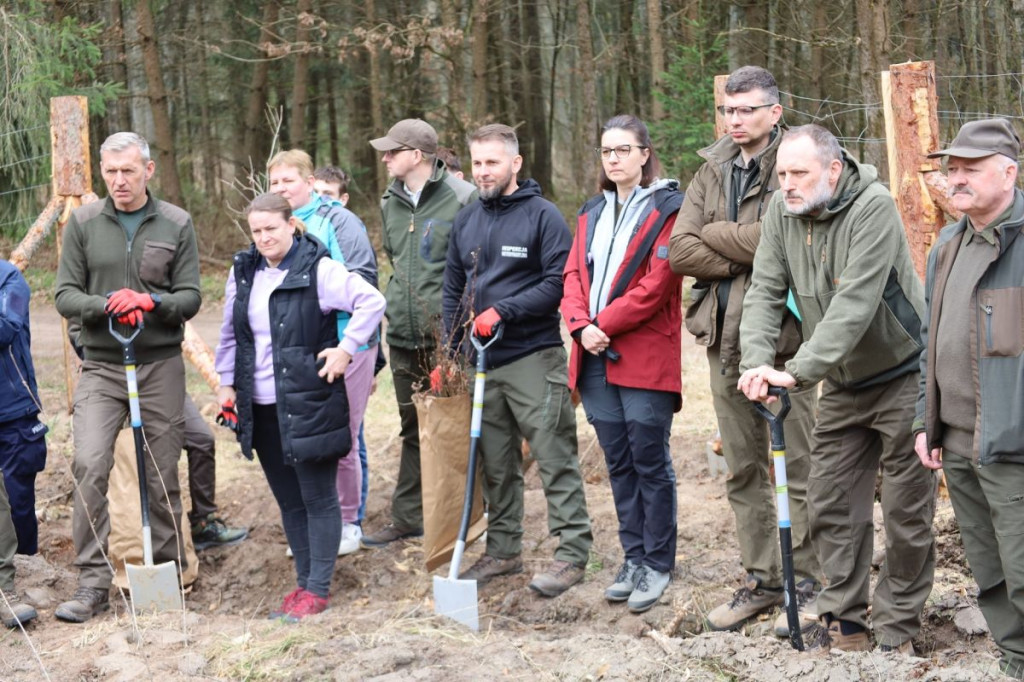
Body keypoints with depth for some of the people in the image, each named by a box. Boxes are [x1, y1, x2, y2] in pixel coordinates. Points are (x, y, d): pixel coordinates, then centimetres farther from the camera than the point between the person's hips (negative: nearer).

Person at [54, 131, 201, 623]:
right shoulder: (84, 222, 3)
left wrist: (151, 301, -19)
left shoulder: (176, 224, 3)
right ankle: (93, 582, -8)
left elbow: (190, 297, 1)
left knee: (163, 473, 6)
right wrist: (107, 306, -18)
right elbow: (65, 295, 2)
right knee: (89, 464, -14)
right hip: (101, 366, 0)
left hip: (161, 365, 0)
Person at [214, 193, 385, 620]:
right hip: (261, 407, 6)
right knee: (288, 500, 12)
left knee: (318, 498, 0)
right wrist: (226, 382, 15)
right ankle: (304, 581, 22)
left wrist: (346, 349, -14)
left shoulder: (318, 269, -10)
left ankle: (318, 588, 7)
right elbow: (230, 333, 19)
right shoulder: (243, 273, 10)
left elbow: (372, 301, -12)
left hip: (309, 403, -6)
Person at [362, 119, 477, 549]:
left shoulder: (462, 197, -11)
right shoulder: (391, 202, 11)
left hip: (449, 336, -7)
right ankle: (407, 518, 23)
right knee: (413, 430, 15)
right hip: (403, 336, 7)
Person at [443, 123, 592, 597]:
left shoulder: (542, 215, -5)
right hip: (483, 361, 6)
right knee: (495, 463, 12)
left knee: (555, 457, -7)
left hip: (534, 357, -6)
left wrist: (502, 311, -18)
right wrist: (450, 354, 13)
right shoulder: (466, 221, 14)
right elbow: (453, 291, 19)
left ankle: (572, 553, -3)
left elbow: (559, 283, -12)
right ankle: (503, 550, 22)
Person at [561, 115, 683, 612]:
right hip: (596, 357, 6)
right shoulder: (592, 213, 17)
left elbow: (657, 283, -13)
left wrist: (605, 324, -14)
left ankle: (657, 565, 9)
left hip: (646, 357, -6)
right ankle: (633, 558, 19)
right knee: (619, 463, 10)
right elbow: (574, 274, 10)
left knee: (650, 462, -1)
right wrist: (581, 325, -7)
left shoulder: (667, 208, -4)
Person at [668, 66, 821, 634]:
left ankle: (807, 582, 11)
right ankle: (760, 581, 23)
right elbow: (680, 252, 2)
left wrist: (714, 235, -6)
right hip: (724, 337, 6)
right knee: (743, 469, 12)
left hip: (782, 337, -6)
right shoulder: (712, 171, 12)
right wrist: (746, 256, -9)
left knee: (800, 466, 0)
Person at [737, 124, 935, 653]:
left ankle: (896, 629, 13)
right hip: (842, 385, 6)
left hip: (901, 376, -6)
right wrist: (757, 361, -26)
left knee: (906, 510, 1)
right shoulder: (782, 210, -4)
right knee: (831, 503, 8)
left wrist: (799, 371, -38)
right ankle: (843, 623, 20)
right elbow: (765, 291, -8)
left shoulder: (873, 207, -24)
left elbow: (854, 305, -31)